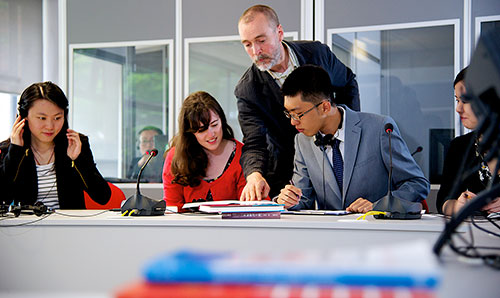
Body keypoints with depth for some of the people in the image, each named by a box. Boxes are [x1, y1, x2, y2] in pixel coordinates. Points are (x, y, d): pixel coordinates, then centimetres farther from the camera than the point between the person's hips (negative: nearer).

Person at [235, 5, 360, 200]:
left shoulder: (317, 53, -7)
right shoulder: (247, 90, -13)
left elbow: (348, 83, 13)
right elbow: (254, 144, -20)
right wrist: (255, 175, -41)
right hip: (286, 175, -1)